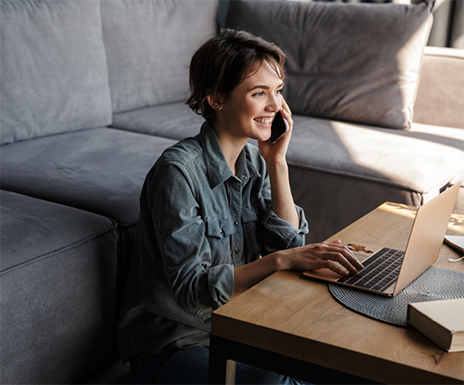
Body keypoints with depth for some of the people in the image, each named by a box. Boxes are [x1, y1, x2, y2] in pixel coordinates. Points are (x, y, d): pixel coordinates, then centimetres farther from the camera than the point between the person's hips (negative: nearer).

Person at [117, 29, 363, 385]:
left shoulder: (254, 161, 2)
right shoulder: (178, 171, -22)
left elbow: (290, 245, -4)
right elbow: (191, 288, -26)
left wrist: (277, 162, -11)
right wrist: (281, 260, -35)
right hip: (172, 345, -7)